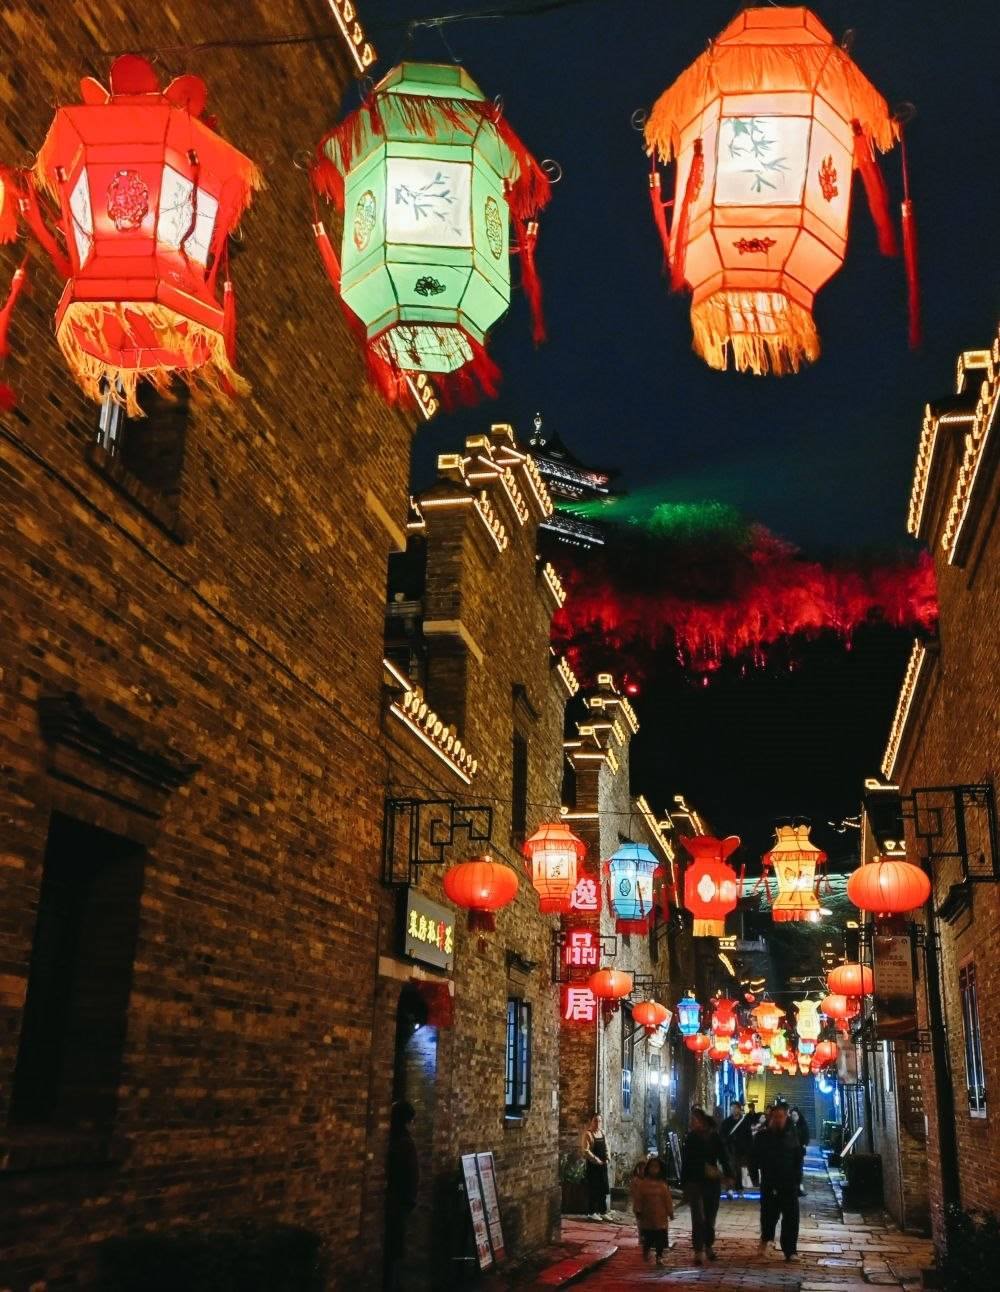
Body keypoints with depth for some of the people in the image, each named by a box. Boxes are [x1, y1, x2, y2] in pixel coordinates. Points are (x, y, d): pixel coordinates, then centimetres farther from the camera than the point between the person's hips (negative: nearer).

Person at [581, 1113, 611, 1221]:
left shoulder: (602, 1133, 12)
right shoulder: (587, 1134, -11)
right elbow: (585, 1150, -17)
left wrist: (607, 1158, 3)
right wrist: (596, 1160, -17)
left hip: (603, 1164, 7)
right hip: (592, 1165, -7)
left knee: (604, 1188, 10)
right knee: (593, 1189, -2)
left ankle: (603, 1212, 19)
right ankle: (592, 1213, 7)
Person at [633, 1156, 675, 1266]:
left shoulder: (663, 1184, 0)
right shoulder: (642, 1183, -4)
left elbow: (668, 1199, 2)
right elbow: (637, 1198, -2)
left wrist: (670, 1212, 2)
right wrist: (638, 1211, -5)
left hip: (660, 1216, 0)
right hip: (647, 1215, 0)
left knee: (660, 1236, -2)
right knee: (647, 1236, 8)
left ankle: (659, 1256, 9)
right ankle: (645, 1253, 31)